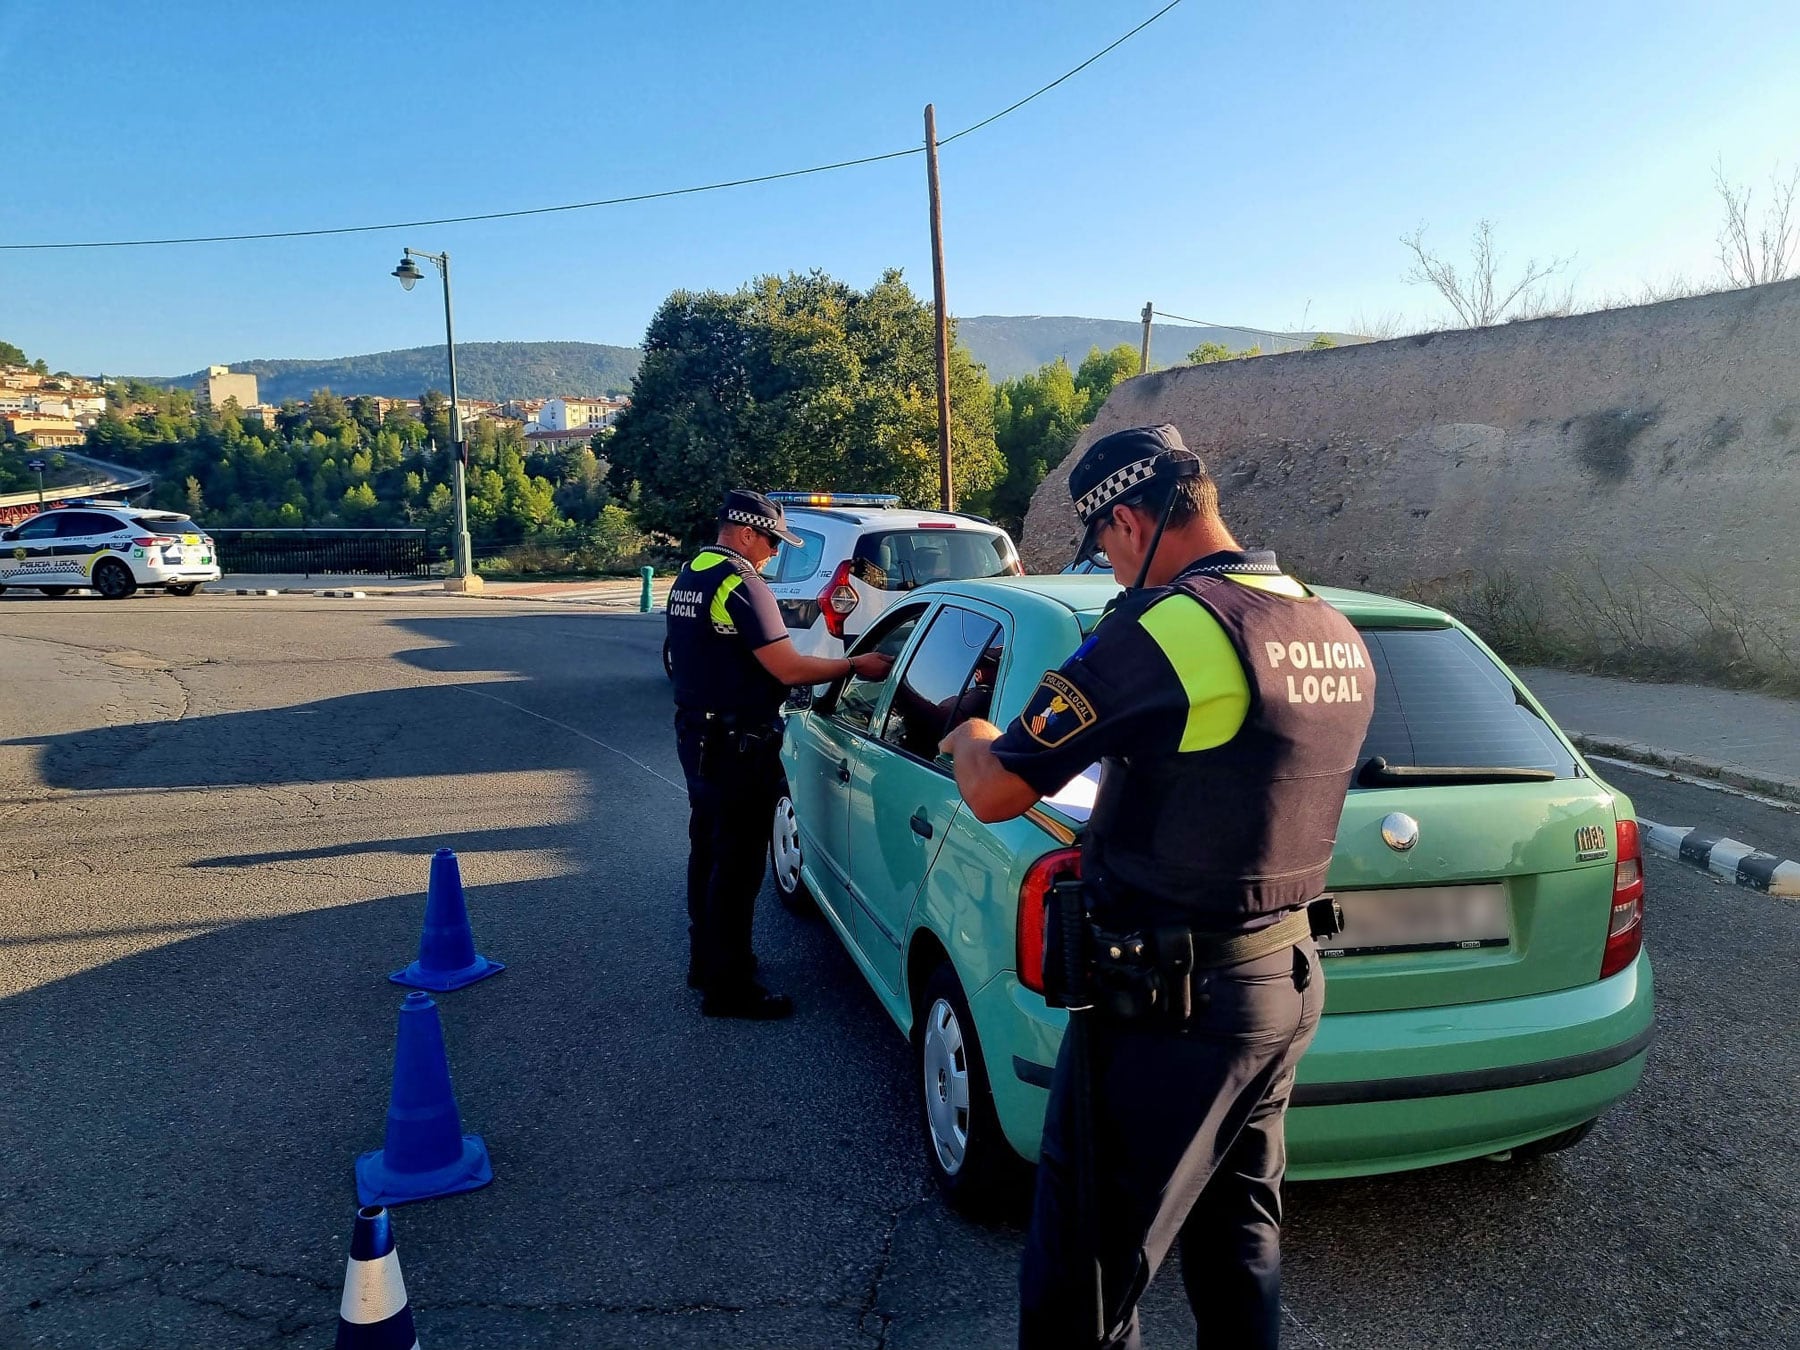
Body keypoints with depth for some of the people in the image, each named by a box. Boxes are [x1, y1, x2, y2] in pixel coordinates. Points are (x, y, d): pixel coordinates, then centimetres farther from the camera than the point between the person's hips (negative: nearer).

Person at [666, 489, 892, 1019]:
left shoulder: (687, 578, 11)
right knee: (737, 866, -2)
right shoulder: (741, 584, -19)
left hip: (696, 734, 10)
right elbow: (788, 668, -23)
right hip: (738, 747, -10)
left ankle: (706, 960, 32)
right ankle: (729, 987, 6)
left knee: (707, 850, 19)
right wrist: (856, 666, -13)